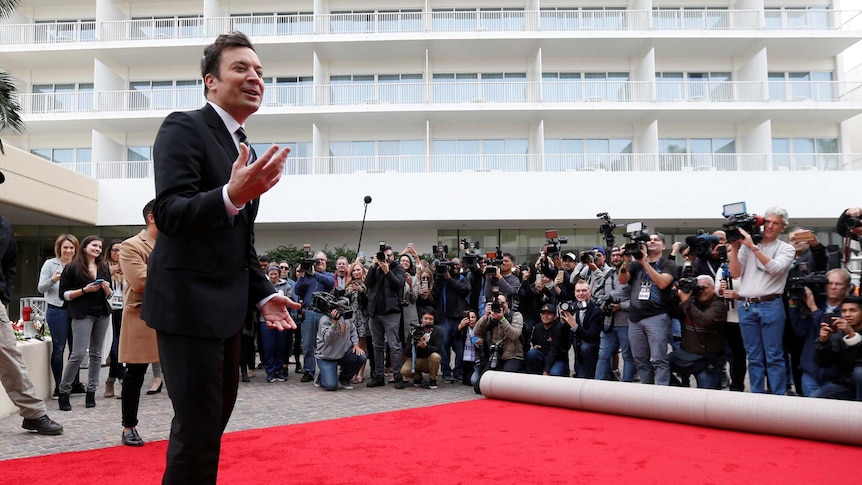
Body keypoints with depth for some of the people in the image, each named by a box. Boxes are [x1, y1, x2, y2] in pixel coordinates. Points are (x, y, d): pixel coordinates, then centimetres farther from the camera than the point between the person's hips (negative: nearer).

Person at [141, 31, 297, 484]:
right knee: (199, 428, -5)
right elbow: (168, 214, -23)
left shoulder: (245, 149, 15)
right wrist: (231, 196, -40)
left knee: (212, 420, 20)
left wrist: (262, 293, 10)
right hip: (189, 303, -9)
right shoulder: (183, 128, -10)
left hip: (224, 306, 9)